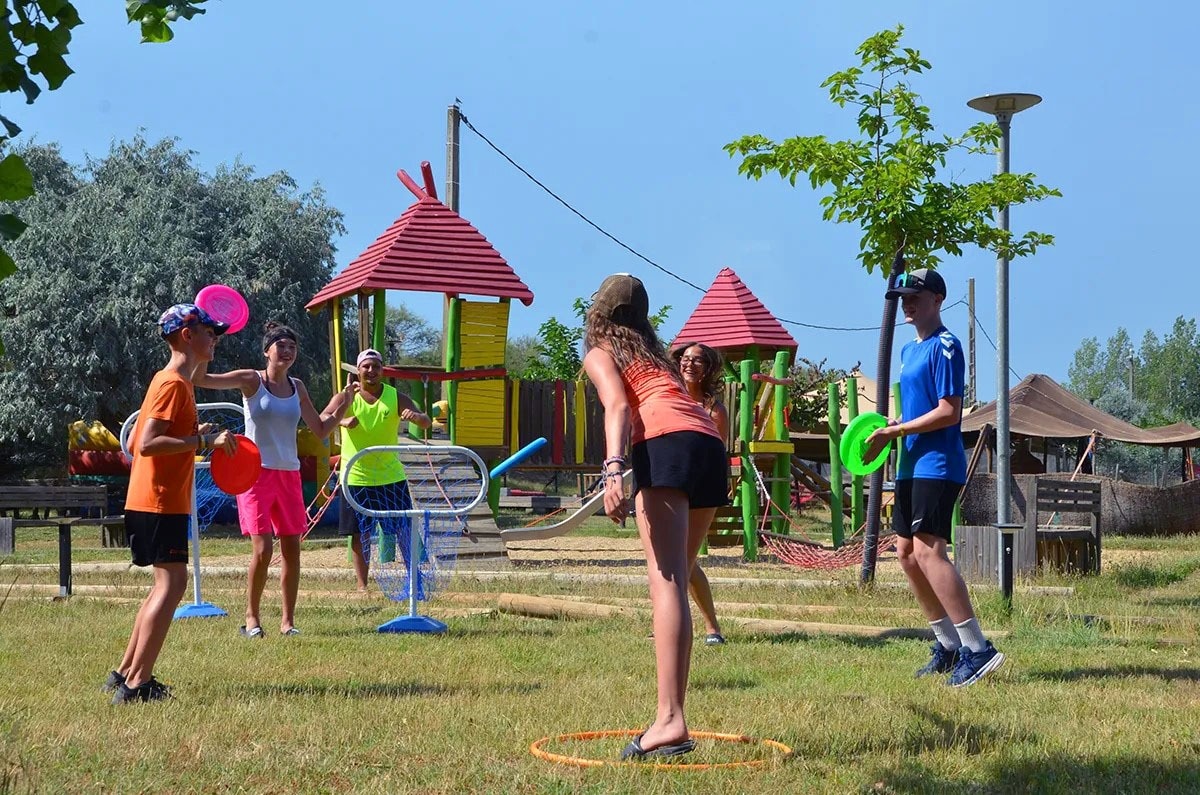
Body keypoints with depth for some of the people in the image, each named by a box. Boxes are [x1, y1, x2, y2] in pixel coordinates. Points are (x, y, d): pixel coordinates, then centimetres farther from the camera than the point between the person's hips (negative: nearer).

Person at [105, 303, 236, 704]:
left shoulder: (171, 381, 16)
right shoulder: (173, 384, -14)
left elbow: (136, 443, 19)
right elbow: (146, 444, -24)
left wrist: (196, 438, 16)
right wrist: (203, 440, -23)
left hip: (151, 501, 10)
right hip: (160, 502, -10)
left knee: (166, 585, 16)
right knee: (172, 582, -11)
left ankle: (124, 674, 19)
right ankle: (136, 683, -12)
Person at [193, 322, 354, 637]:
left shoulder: (297, 387, 10)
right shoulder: (252, 380, -4)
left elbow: (320, 429, 17)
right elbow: (200, 378, -12)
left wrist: (345, 399, 9)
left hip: (289, 474, 5)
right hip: (257, 471, -5)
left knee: (292, 549, 3)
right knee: (263, 549, -12)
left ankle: (287, 620, 13)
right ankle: (252, 617, 4)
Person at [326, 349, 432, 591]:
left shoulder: (396, 397, -1)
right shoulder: (346, 398, -4)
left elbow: (426, 423, -10)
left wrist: (416, 416, -35)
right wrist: (342, 420, -41)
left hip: (391, 477, 1)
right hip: (356, 478, -1)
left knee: (405, 531, -1)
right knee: (360, 534, 4)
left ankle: (416, 581, 8)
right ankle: (362, 585, 14)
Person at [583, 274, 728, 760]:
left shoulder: (600, 353, 15)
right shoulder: (656, 353, 35)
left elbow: (618, 405, -4)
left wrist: (613, 470, -19)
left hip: (667, 443, -6)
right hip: (712, 446, 7)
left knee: (666, 583, -16)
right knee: (676, 582, 13)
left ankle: (671, 721, -28)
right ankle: (672, 715, 12)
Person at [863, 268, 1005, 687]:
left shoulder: (945, 346, -11)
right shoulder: (910, 350, 18)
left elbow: (949, 412, -18)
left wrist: (895, 432, -15)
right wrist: (889, 428, 6)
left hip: (938, 465, -10)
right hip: (912, 464, 10)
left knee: (928, 550, -18)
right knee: (906, 551, 11)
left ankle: (977, 648, -18)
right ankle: (948, 645, 20)